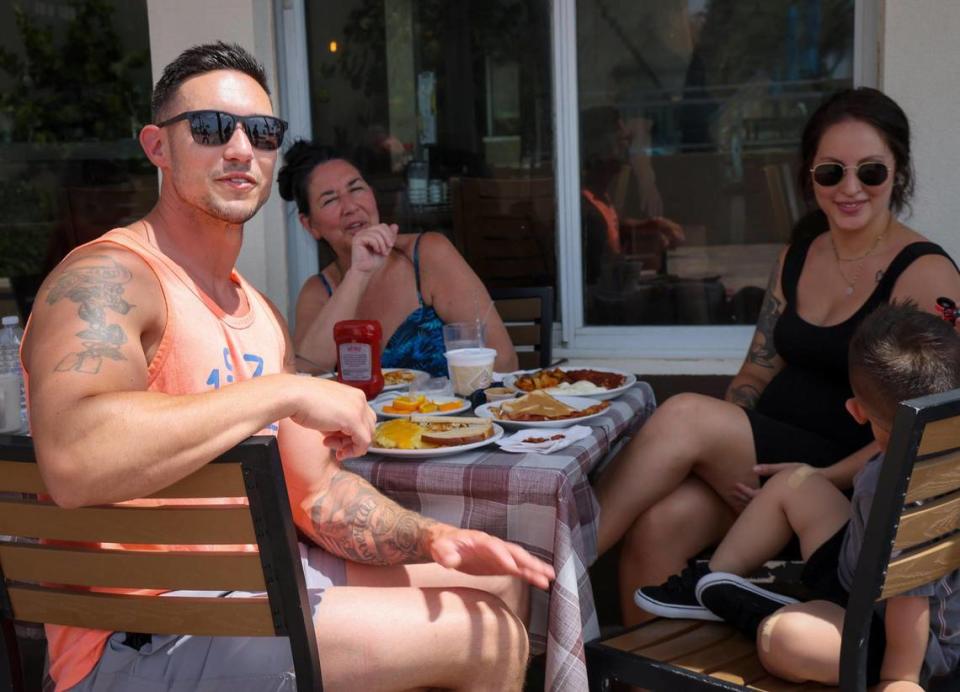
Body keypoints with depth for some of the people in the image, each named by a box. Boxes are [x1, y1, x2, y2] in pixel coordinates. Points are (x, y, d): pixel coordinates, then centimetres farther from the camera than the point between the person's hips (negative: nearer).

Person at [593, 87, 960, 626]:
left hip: (845, 483, -5)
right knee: (658, 523, -26)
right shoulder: (796, 258, 14)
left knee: (684, 414, -26)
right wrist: (717, 453, -4)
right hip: (759, 457, 5)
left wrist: (824, 479, -22)